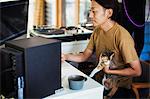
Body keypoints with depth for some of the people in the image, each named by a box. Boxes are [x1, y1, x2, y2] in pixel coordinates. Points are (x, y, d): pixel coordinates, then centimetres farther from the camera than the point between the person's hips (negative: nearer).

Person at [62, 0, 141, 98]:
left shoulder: (122, 36, -24)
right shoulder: (97, 31, 1)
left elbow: (137, 71, -20)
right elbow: (85, 56, 7)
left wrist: (109, 71, -17)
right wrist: (66, 56, -10)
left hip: (119, 87, -6)